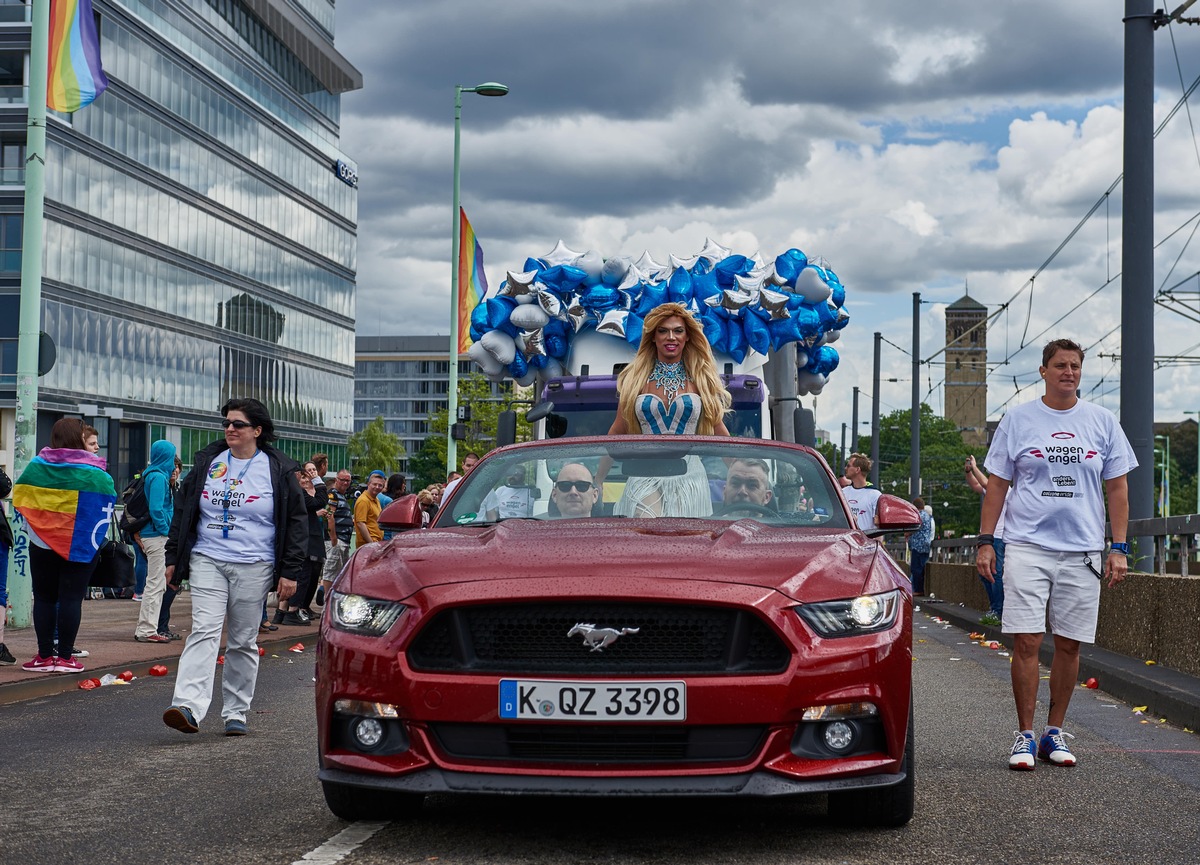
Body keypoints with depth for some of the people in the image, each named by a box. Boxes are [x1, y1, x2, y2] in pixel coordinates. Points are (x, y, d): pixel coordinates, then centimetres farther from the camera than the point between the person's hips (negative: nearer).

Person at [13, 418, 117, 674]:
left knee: (43, 597, 9)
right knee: (71, 599, 0)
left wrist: (35, 531, 14)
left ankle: (44, 656, 9)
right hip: (81, 545, -2)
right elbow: (106, 506, -6)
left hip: (41, 544, 2)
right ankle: (65, 657, 0)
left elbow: (20, 500, 5)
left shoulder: (35, 466, 0)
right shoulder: (94, 472, -8)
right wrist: (92, 539, 7)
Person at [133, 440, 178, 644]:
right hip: (157, 536, -10)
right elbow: (156, 509, -21)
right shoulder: (159, 477, -14)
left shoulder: (150, 475, 14)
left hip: (150, 535, 10)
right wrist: (166, 530, -13)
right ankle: (147, 630, -2)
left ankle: (145, 628, 20)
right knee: (156, 584, -5)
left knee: (154, 583, 15)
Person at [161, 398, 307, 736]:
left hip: (253, 567, -1)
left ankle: (236, 713, 14)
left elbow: (296, 522, 3)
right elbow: (183, 510, 17)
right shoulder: (207, 462, 10)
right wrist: (173, 558, 12)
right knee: (204, 631, -13)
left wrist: (290, 572, -3)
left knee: (243, 641, 4)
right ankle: (189, 707, -25)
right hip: (207, 561, 1)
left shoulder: (279, 470, 2)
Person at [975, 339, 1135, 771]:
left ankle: (1055, 732, 18)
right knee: (1026, 642, -6)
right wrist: (985, 541, 0)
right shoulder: (1017, 420, 4)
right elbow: (997, 484, 6)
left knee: (1069, 645, 5)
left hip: (1082, 551, 2)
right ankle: (1025, 736, 3)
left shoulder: (1102, 422, 7)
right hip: (1027, 546, -2)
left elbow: (1117, 487, 9)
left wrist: (1119, 547, 2)